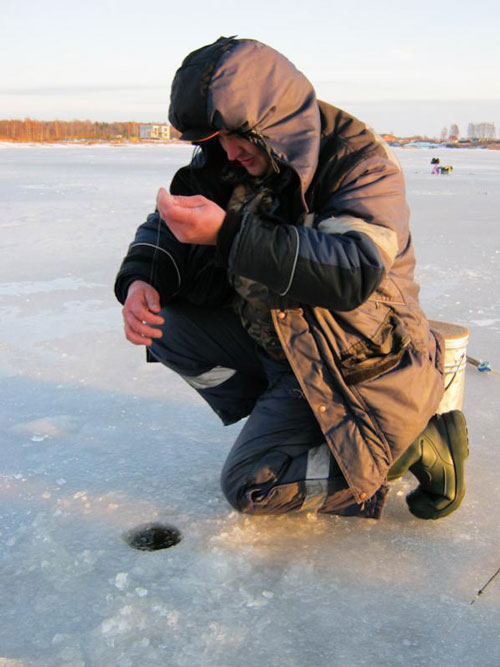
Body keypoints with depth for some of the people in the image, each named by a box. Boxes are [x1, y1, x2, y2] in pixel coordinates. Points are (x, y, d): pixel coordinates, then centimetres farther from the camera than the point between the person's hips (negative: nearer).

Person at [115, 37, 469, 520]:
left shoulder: (361, 163, -20)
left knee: (250, 486, -15)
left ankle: (421, 444, -1)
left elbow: (352, 273, -36)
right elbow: (165, 229, 7)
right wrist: (140, 280, -17)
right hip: (279, 347, 8)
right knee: (168, 322, -6)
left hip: (366, 368, -7)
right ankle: (282, 422, 3)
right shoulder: (227, 164, 0)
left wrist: (228, 233, -42)